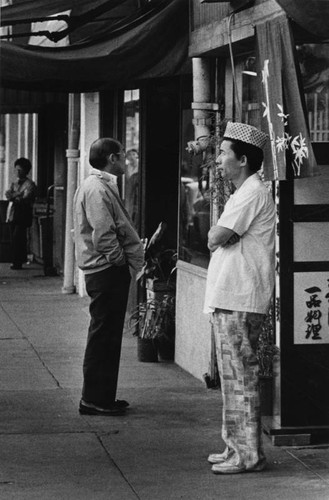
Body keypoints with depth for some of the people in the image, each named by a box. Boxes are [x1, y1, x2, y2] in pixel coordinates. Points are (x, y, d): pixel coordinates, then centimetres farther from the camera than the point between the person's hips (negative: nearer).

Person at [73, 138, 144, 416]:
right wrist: (122, 260, -13)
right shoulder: (97, 189, -16)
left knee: (107, 337, 14)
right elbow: (103, 235, -23)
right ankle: (94, 400, 0)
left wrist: (133, 258, 11)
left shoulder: (102, 186, 18)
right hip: (107, 270, -11)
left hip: (108, 271, 11)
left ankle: (102, 397, 21)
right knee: (103, 337, -5)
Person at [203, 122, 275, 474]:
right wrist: (218, 235, 1)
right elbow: (218, 241, 20)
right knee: (234, 377, 14)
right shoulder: (244, 193, 21)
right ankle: (237, 448, 21)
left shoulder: (252, 194, -13)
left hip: (238, 302, -10)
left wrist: (216, 233, 1)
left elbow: (215, 239, -17)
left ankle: (248, 454, -4)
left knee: (240, 377, -7)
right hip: (228, 299, 10)